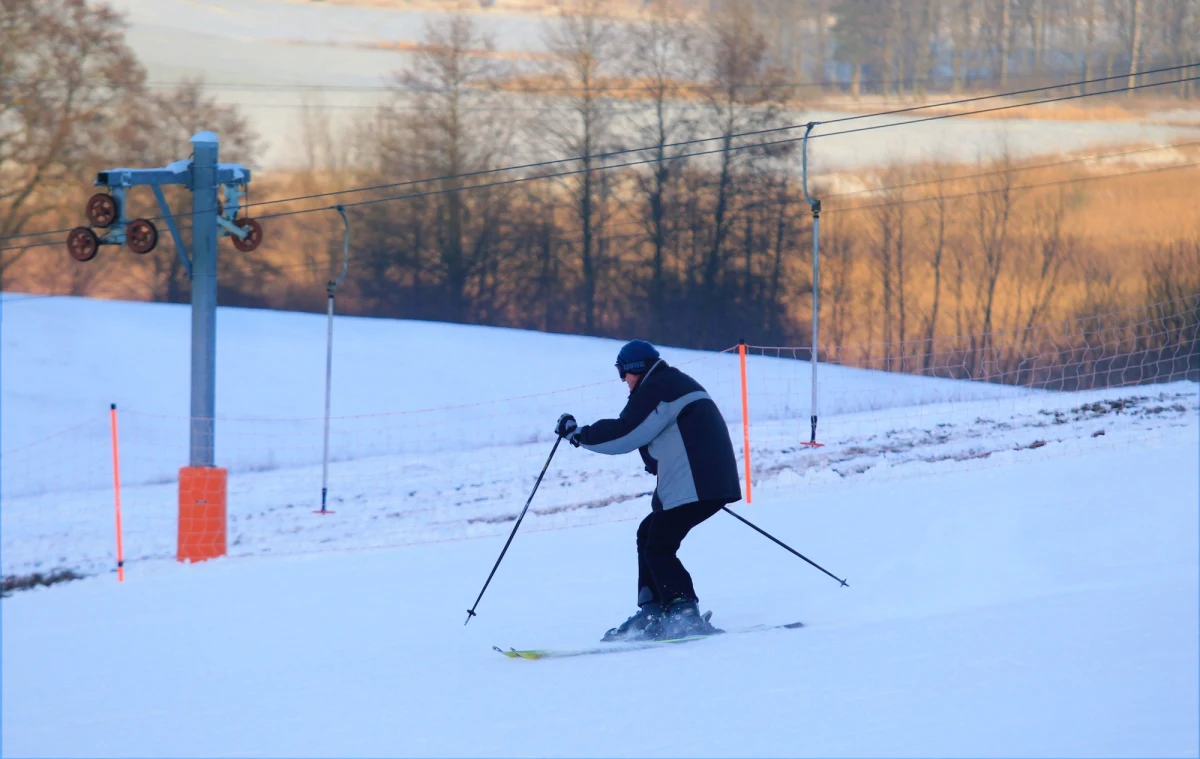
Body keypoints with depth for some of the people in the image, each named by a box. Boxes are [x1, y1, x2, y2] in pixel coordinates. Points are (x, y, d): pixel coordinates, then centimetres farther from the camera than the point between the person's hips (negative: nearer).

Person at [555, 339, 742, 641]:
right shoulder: (674, 384, 23)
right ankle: (653, 613, 12)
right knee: (649, 535, 16)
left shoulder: (656, 389, -9)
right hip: (711, 480, 11)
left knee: (658, 547, -9)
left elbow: (624, 434, -15)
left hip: (691, 486, -11)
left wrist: (578, 434, -5)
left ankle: (686, 617, -15)